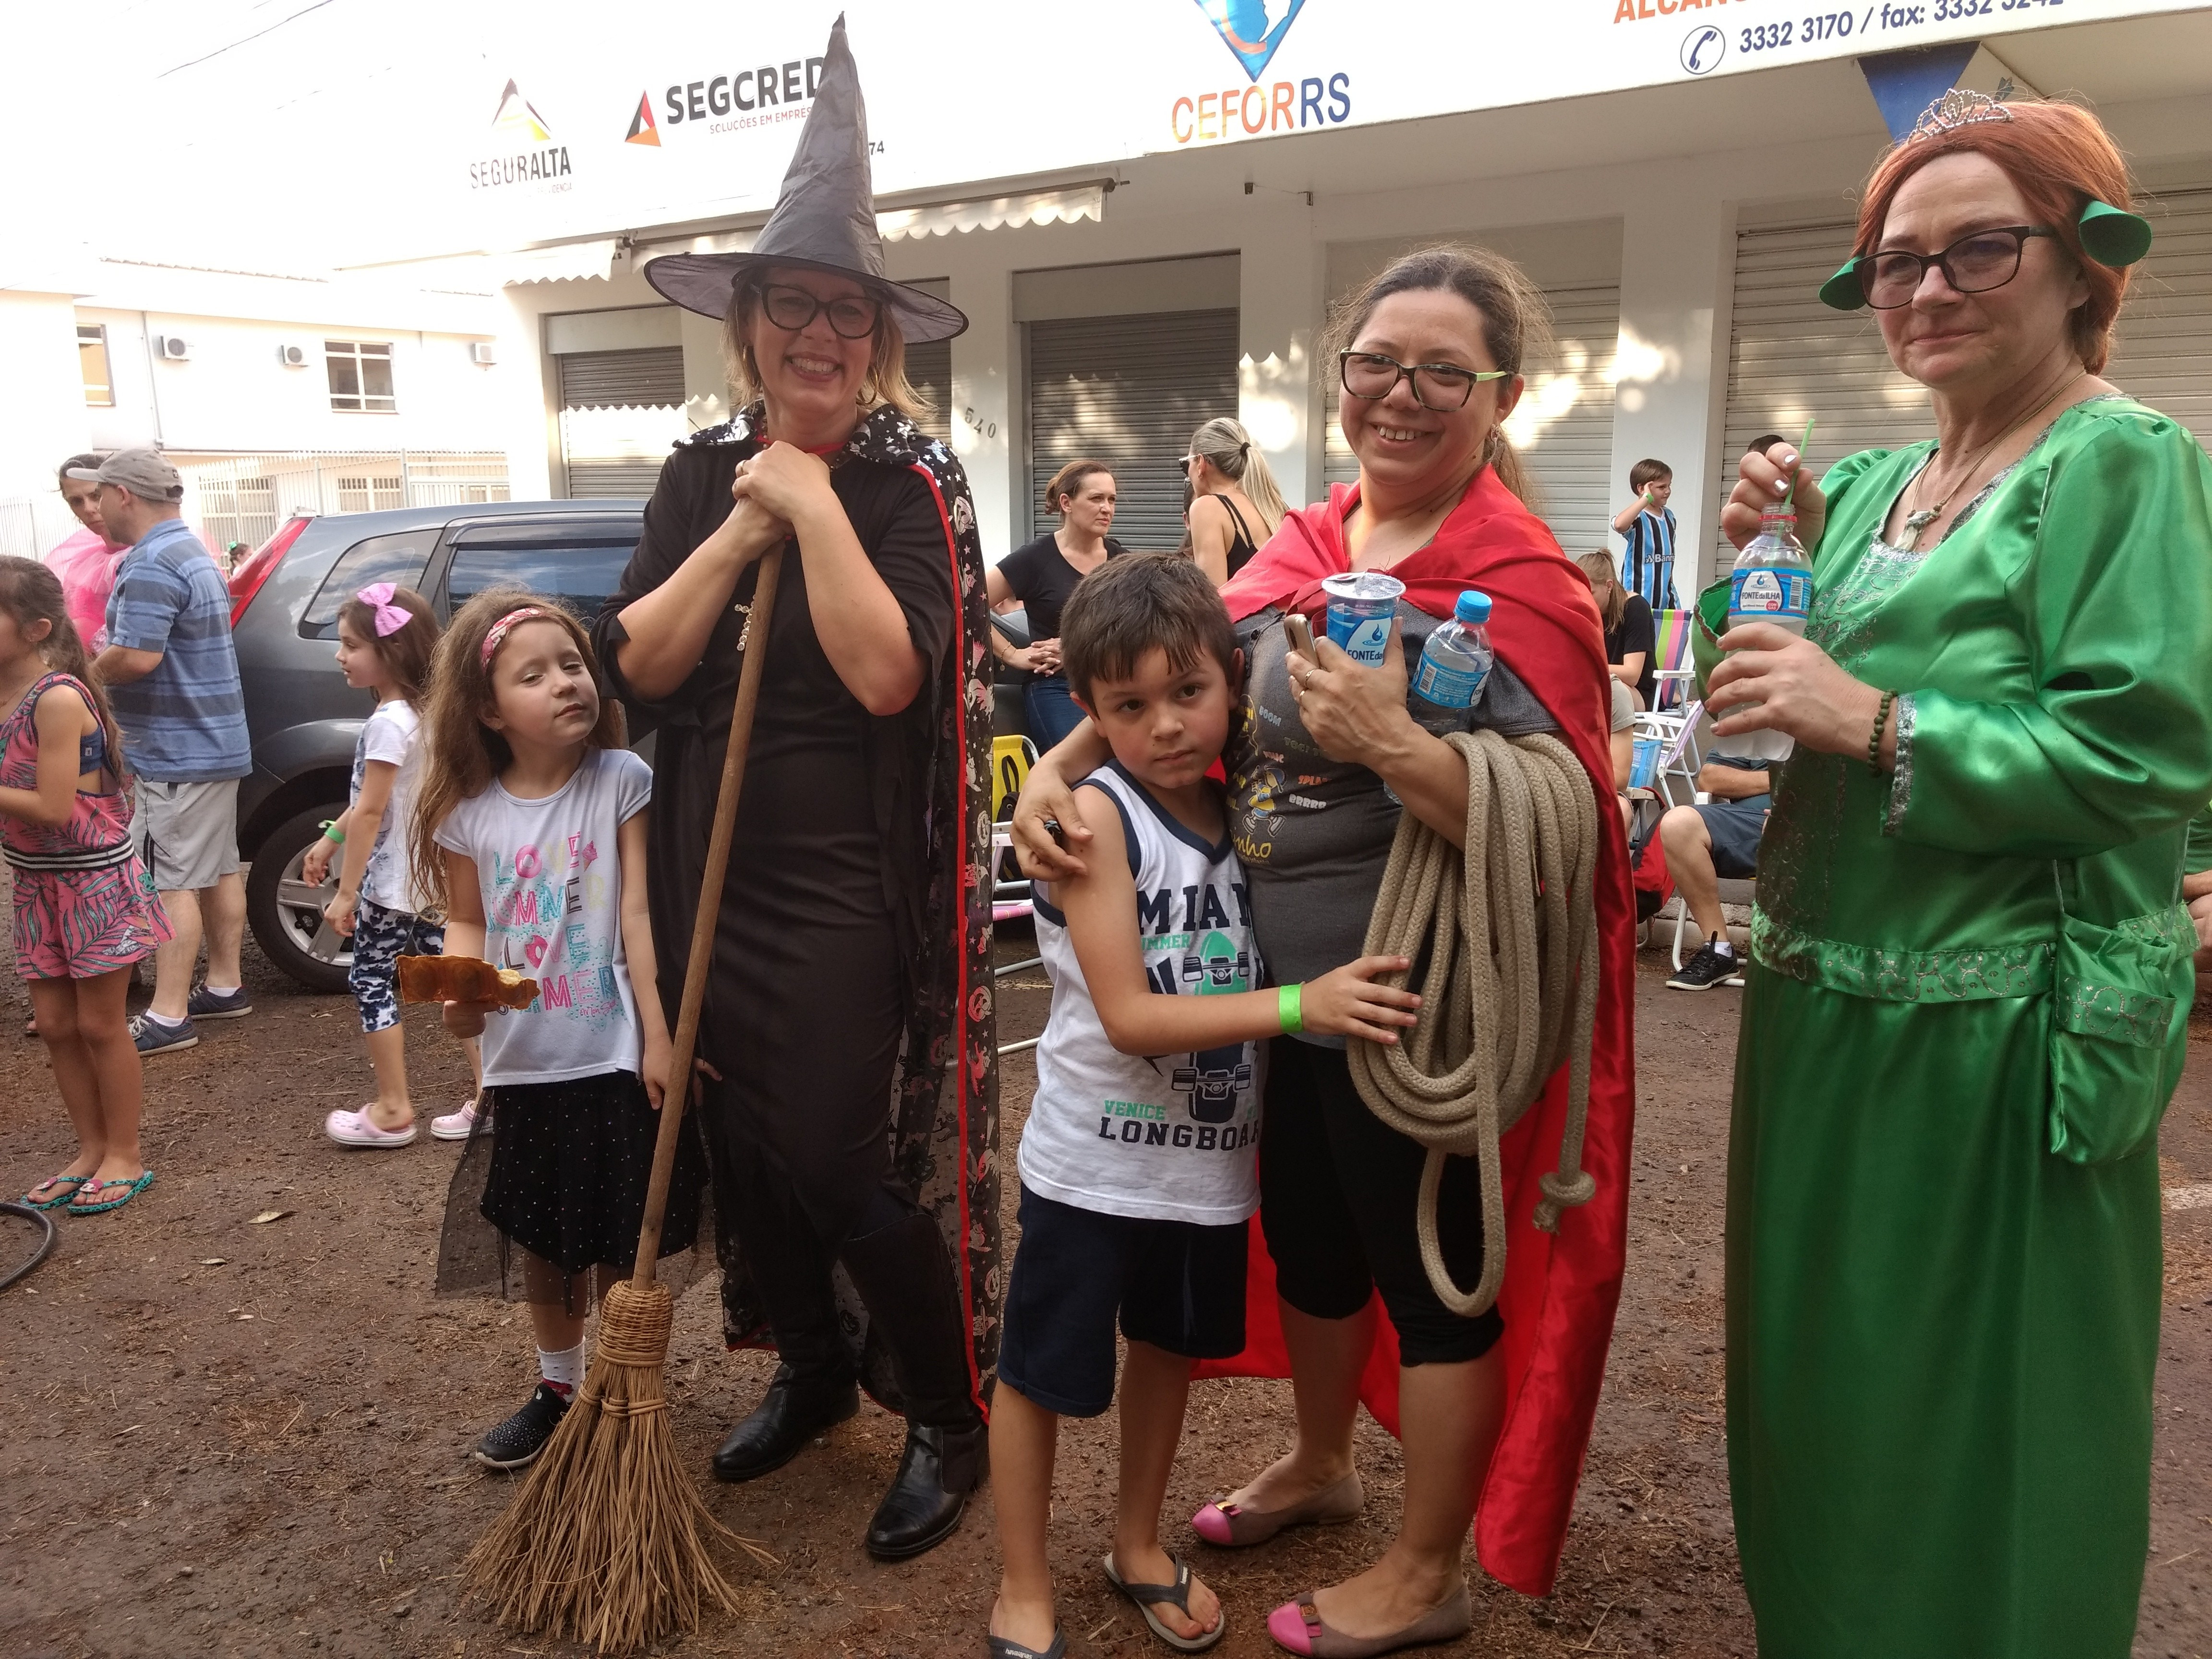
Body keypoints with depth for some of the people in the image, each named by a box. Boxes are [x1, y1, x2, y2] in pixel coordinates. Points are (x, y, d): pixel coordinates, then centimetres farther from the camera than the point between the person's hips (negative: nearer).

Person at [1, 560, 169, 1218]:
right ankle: (91, 1150, 26)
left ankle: (125, 1156, 18)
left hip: (93, 880, -7)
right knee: (55, 1023, 12)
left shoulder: (57, 698, -21)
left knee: (99, 1024, 4)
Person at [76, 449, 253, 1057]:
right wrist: (107, 657, 12)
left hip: (176, 754, -10)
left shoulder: (150, 565, -18)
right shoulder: (192, 552, 16)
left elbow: (137, 657, -26)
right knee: (218, 870, 15)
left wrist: (89, 668, -8)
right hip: (217, 742, 10)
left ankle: (167, 1018, -3)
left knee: (171, 883, -7)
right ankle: (224, 986, 25)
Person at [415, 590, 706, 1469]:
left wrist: (659, 1037, -14)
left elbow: (639, 917, -12)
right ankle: (558, 1388, 40)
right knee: (545, 1247, 19)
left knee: (626, 1250, 8)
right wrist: (460, 989, -12)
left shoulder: (621, 780, -10)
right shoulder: (469, 813, -2)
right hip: (523, 1067, 3)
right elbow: (466, 923, 9)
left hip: (616, 1061, -3)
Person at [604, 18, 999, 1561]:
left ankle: (953, 1411, 21)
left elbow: (887, 673, -21)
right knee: (741, 1143, 15)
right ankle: (814, 1367, 40)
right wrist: (741, 531, -13)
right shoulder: (700, 474, 6)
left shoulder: (917, 483, -8)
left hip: (858, 891, -5)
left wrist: (815, 506, -19)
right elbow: (640, 665, -4)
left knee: (843, 1165, -4)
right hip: (716, 869, 6)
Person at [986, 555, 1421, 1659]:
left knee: (1168, 1347, 22)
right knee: (1040, 1373, 9)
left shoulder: (1242, 809, -1)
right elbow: (1129, 1016, -24)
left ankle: (1138, 1546, 45)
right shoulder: (1094, 814, -18)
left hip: (1210, 1153, 6)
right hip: (1094, 1160, -5)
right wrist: (1300, 1004, -29)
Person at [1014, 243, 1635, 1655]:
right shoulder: (1301, 549, 5)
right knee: (1308, 1234, 24)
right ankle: (1321, 1464, 52)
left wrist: (1393, 746, -33)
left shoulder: (1523, 582, -15)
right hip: (1278, 980, 7)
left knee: (1429, 1269, 12)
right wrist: (1059, 769, -10)